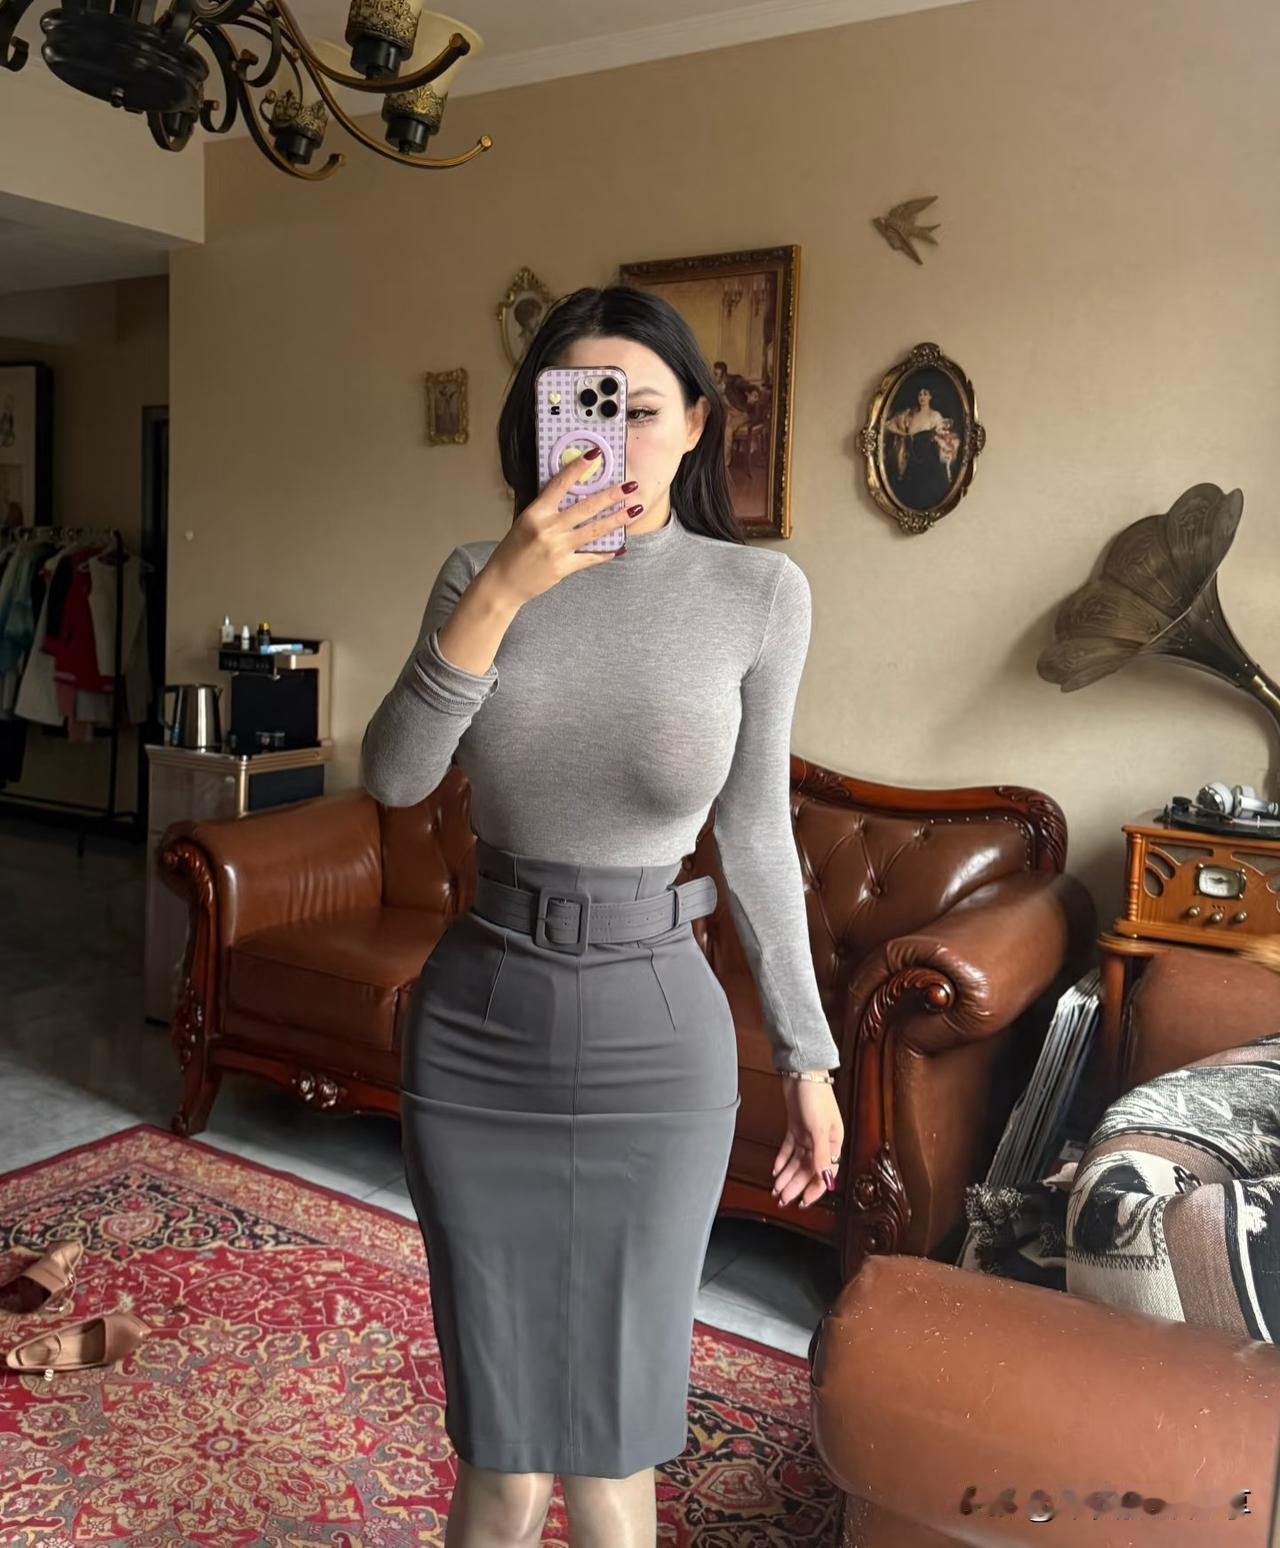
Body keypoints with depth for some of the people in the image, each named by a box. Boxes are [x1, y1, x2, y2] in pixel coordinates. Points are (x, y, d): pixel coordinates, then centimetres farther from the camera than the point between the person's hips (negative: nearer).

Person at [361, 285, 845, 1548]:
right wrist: (502, 593, -24)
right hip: (476, 1028, 1)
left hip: (654, 1036, -1)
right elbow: (394, 778, -13)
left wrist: (807, 1053, 5)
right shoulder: (480, 572, 0)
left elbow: (756, 833, 2)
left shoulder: (759, 592, -4)